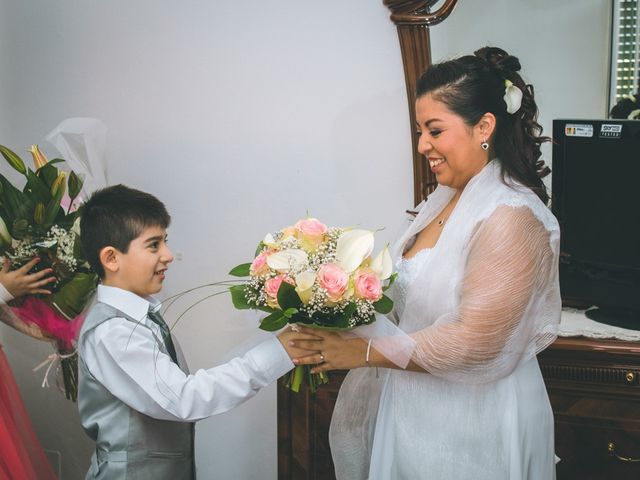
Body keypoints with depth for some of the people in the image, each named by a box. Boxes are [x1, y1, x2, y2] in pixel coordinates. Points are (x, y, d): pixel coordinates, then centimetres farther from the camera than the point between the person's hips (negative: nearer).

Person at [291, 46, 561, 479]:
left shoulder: (510, 218, -21)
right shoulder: (445, 198, 6)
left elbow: (473, 345, -24)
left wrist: (365, 352, -19)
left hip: (472, 425, -8)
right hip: (419, 407, 8)